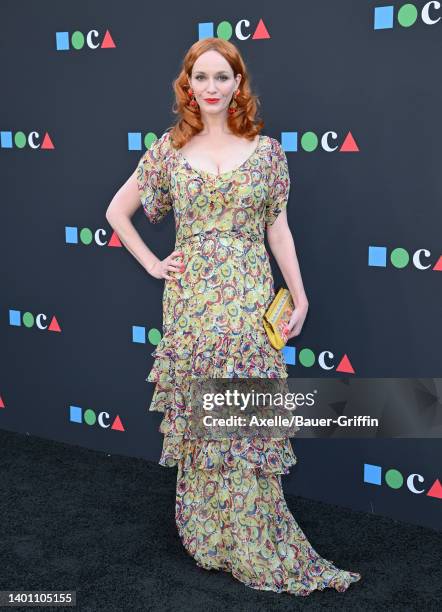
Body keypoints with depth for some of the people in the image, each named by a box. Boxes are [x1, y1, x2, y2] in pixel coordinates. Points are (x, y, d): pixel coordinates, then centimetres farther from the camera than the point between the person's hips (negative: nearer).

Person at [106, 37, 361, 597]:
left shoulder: (266, 150, 4)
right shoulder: (169, 149, 5)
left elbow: (278, 229, 6)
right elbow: (117, 210, 12)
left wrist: (299, 297, 3)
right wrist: (152, 264, 4)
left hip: (249, 299, 0)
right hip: (190, 298, 1)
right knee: (196, 417, 6)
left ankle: (253, 541, 18)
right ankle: (208, 538, 24)